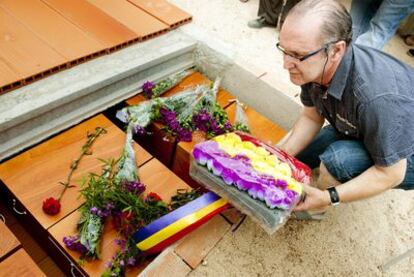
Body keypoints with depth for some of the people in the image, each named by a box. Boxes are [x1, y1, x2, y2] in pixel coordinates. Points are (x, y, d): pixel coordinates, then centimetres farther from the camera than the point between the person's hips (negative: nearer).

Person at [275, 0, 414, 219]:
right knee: (294, 154, 8)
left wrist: (328, 197, -31)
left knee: (339, 158, -32)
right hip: (355, 133, 7)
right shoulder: (313, 66, -20)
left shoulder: (377, 97, -42)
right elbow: (312, 117, -3)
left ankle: (314, 210, -1)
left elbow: (391, 173, -29)